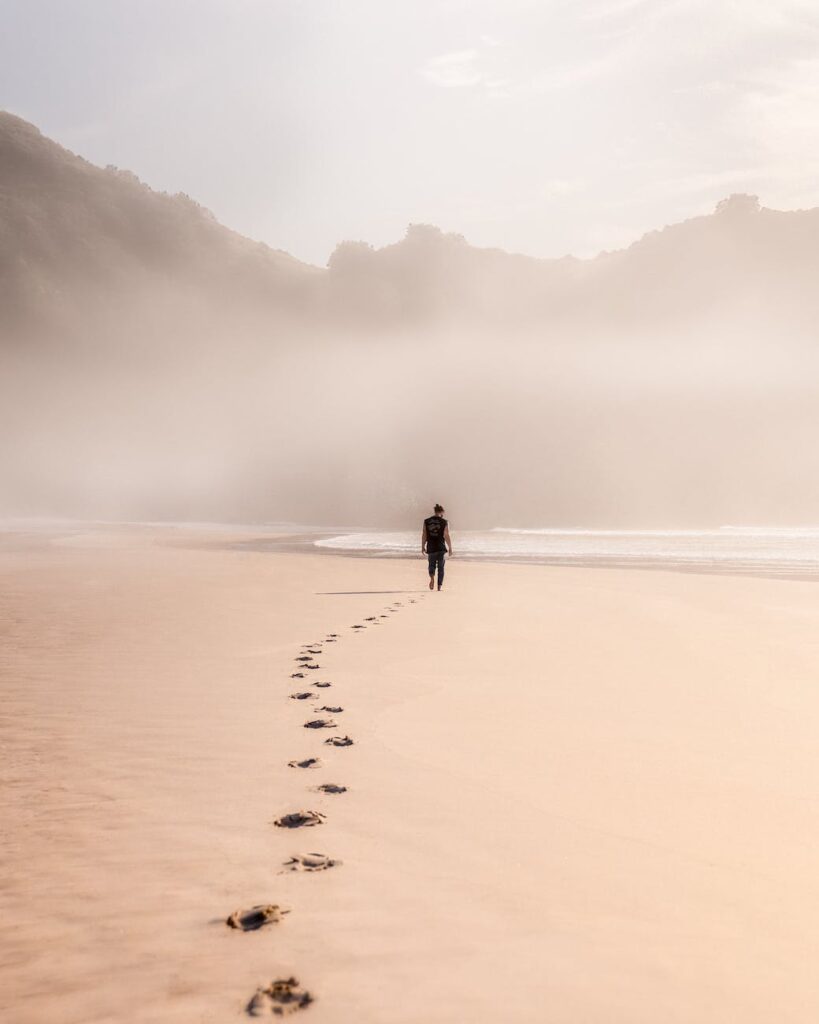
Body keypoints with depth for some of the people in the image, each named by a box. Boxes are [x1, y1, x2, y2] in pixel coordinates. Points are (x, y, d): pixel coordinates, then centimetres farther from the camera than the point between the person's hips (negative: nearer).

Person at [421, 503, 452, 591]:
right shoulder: (444, 522, -4)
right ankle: (439, 586, 5)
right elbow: (447, 537, -5)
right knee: (441, 567, 8)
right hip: (441, 548, -2)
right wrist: (450, 548, 3)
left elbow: (424, 535, 3)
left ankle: (432, 577, -15)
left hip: (431, 548, 2)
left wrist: (423, 547, 9)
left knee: (432, 565, 16)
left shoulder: (426, 521, 3)